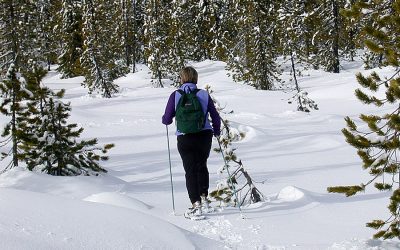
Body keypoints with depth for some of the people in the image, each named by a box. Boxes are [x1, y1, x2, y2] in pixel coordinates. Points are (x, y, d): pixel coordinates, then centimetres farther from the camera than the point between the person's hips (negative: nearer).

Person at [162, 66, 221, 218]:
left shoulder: (175, 95, -5)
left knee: (190, 170, 6)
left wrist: (165, 119, 20)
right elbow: (216, 118, 4)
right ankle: (204, 197, 17)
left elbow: (167, 120, -4)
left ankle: (196, 204, -4)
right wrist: (216, 131, 23)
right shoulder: (204, 94, 0)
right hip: (204, 136, 2)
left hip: (185, 138, -2)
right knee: (202, 166, 23)